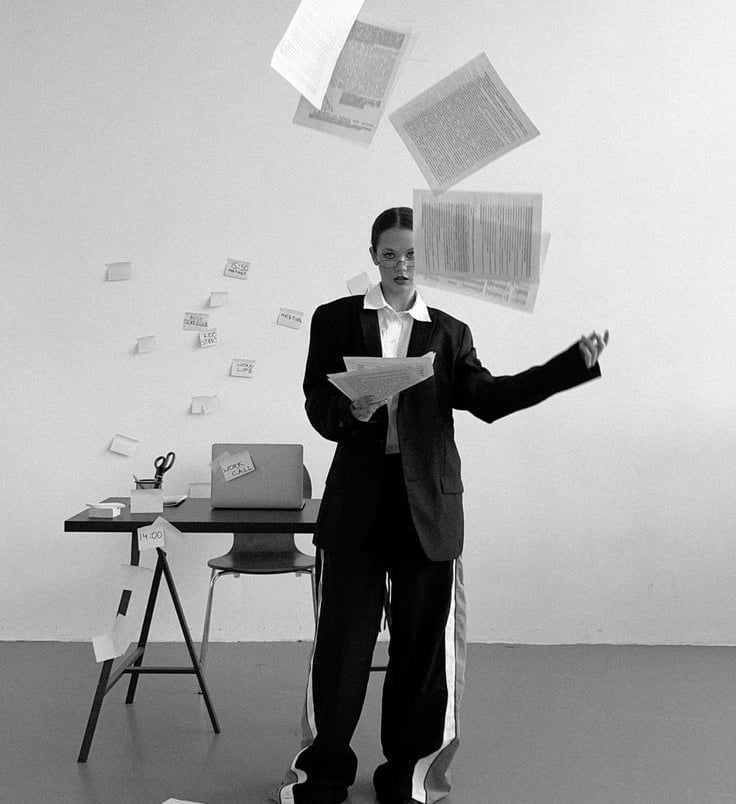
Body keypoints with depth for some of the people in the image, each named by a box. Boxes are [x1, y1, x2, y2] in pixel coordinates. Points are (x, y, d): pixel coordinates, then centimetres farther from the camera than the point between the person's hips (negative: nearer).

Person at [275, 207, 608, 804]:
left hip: (428, 502, 1)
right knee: (341, 639, 4)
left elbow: (488, 397, -4)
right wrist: (351, 411, -21)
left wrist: (576, 362, -10)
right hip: (357, 500, -1)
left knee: (423, 642, 7)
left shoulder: (449, 332, 11)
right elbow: (317, 406, 2)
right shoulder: (336, 319, 8)